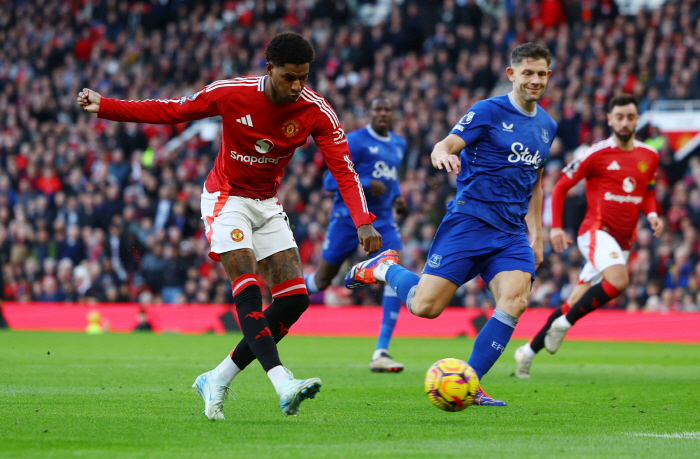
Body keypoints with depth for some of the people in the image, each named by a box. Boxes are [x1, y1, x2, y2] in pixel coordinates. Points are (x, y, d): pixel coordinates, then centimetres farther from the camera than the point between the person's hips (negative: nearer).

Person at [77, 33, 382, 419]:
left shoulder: (316, 112, -15)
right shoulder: (230, 94, -20)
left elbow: (343, 169, -17)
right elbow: (170, 111, -8)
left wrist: (363, 222, -31)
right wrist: (103, 107, -13)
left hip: (268, 205, 4)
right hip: (225, 199, -4)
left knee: (295, 299, -8)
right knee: (248, 289, -24)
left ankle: (217, 380, 1)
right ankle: (283, 384, -36)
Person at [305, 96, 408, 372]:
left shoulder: (399, 145, 14)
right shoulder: (354, 141, -9)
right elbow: (331, 181, -12)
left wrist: (397, 197, 13)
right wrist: (366, 184, -24)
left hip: (382, 221, 5)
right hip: (348, 217, -5)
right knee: (321, 280, 5)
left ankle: (381, 354, -19)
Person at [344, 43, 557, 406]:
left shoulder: (547, 126, 16)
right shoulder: (488, 111, -4)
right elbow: (444, 147, -13)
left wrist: (536, 234, 21)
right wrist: (443, 154, -38)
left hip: (512, 232, 5)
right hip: (469, 220, -5)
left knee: (515, 300, -19)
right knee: (425, 305, -11)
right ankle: (384, 268, 22)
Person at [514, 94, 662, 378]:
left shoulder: (649, 156, 10)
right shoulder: (597, 154, -6)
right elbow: (561, 186, 1)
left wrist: (652, 214, 4)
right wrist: (555, 227, -6)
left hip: (623, 241, 6)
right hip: (597, 231, -6)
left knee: (575, 304, 7)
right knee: (618, 280, -33)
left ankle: (529, 350, 18)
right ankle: (564, 323, -17)